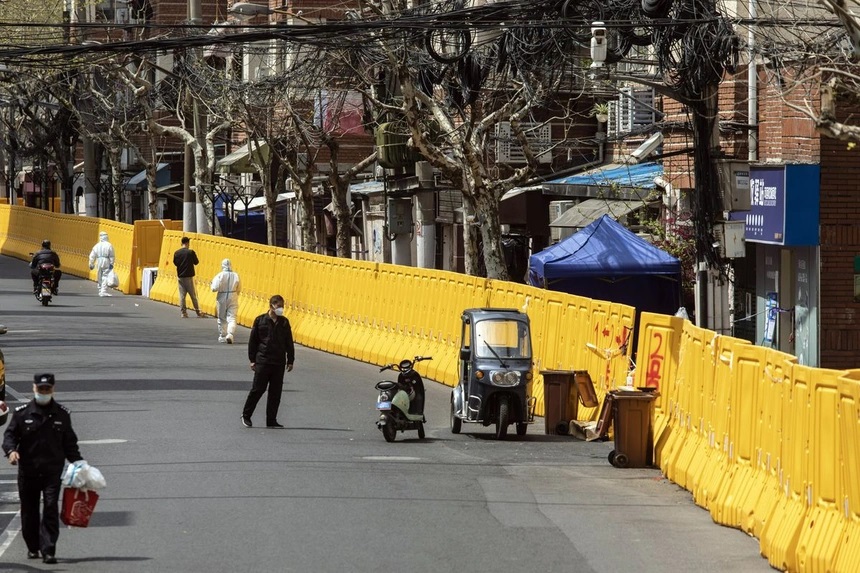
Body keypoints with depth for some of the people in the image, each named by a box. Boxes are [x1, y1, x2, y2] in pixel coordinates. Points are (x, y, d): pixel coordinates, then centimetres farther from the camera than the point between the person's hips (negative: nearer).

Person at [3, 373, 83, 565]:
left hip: (52, 470, 0)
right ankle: (33, 548, 24)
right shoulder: (22, 413, 3)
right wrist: (11, 450, -18)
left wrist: (78, 463, 6)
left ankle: (48, 551, -13)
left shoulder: (61, 414, 9)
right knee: (29, 511, 9)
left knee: (51, 509, -11)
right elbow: (10, 435, 2)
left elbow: (69, 442, 15)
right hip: (27, 471, 0)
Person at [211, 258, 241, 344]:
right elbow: (239, 289, 2)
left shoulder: (220, 276, -13)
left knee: (222, 319, 16)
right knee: (232, 318, -1)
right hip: (233, 298, 1)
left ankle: (222, 336, 25)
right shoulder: (236, 276, -6)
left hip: (222, 298, -1)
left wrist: (213, 282, 4)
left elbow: (214, 288, -17)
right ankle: (230, 335, -22)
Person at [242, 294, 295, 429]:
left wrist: (290, 361, 8)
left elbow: (289, 343, 11)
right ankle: (246, 415, 13)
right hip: (263, 361, -3)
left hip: (279, 362, 3)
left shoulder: (284, 322, 6)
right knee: (257, 389, -2)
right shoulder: (260, 320, -3)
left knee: (276, 392, 5)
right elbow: (252, 341, 0)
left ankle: (271, 420, 11)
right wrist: (252, 359, -2)